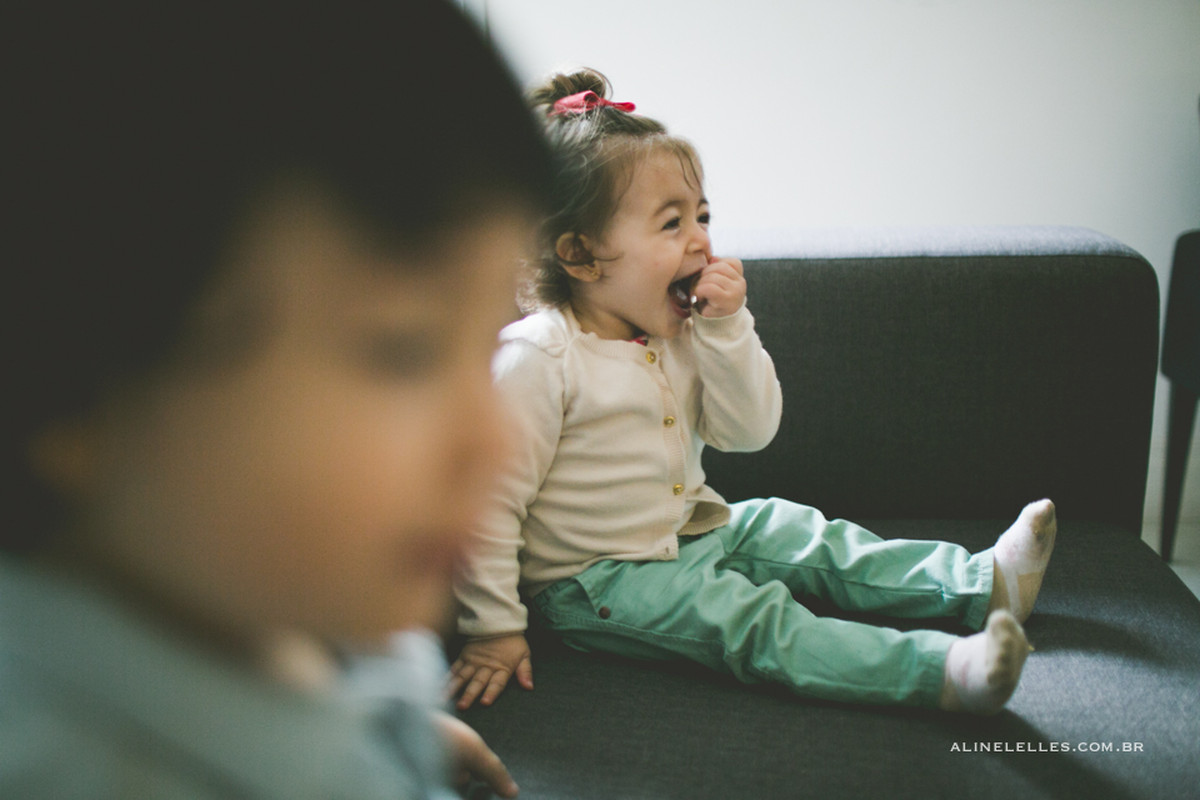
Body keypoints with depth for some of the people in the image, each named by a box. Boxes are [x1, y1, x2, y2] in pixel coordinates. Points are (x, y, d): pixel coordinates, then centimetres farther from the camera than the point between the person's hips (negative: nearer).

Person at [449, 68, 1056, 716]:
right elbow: (492, 499, -21)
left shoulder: (681, 336, 1)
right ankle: (943, 672, -32)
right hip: (592, 580, -8)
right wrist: (494, 629, -18)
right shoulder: (538, 357, -22)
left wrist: (726, 329, -16)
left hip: (691, 530, 8)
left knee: (802, 535, 0)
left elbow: (749, 431, -2)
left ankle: (983, 582, 4)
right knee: (752, 617, -22)